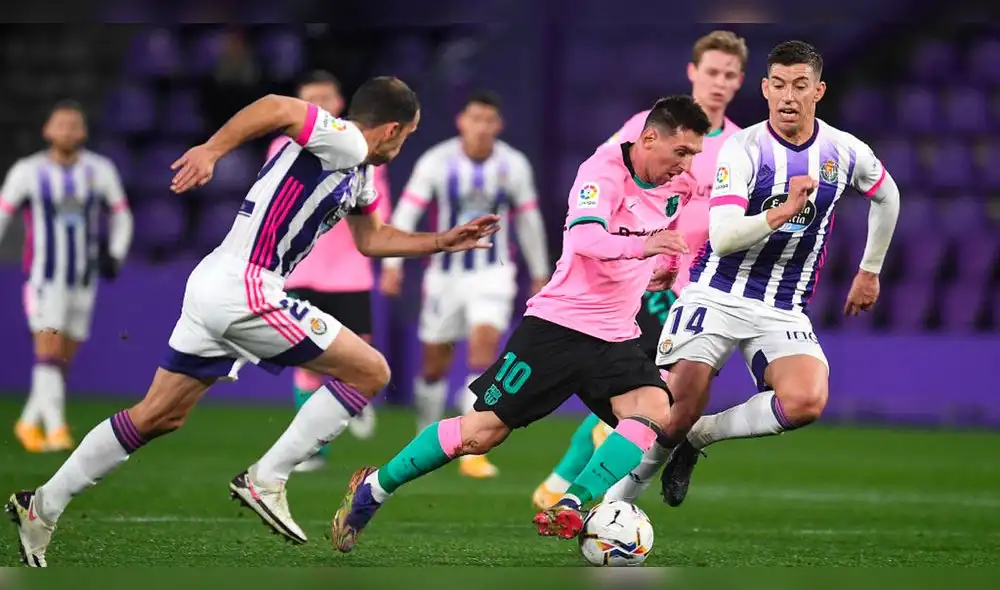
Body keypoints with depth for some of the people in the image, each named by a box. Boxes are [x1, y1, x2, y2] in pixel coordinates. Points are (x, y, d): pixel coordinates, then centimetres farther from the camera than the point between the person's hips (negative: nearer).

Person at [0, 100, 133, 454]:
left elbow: (121, 216, 11)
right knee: (49, 350, -18)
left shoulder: (99, 170, 1)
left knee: (63, 361, 9)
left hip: (83, 282, 4)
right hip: (44, 279, -3)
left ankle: (29, 423, 26)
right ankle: (56, 429, -24)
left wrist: (115, 255, -5)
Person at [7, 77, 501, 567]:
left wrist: (442, 242, 30)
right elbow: (278, 108, -26)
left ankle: (42, 506, 19)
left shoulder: (357, 173, 20)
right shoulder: (344, 143, -10)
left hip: (212, 287, 10)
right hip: (243, 290, -10)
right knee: (369, 372, -5)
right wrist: (212, 150, -35)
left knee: (157, 417, 16)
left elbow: (371, 239, 35)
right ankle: (266, 481, -4)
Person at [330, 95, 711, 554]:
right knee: (480, 432, -5)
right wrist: (640, 245, -47)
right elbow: (583, 238, -33)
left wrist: (657, 276, 11)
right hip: (557, 324, -6)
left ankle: (570, 508, -28)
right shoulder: (604, 170, -13)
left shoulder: (661, 193, 10)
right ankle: (371, 489, 15)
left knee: (655, 410, -23)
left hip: (614, 340, 7)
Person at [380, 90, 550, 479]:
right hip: (446, 272, 1)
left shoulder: (514, 166, -4)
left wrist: (540, 273, 15)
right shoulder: (436, 162, -9)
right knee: (436, 363, 9)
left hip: (493, 274, 0)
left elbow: (529, 220, 8)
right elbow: (406, 212, -9)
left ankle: (473, 451, -22)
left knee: (484, 346, -20)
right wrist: (392, 264, -18)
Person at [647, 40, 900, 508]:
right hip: (717, 297, -2)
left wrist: (870, 271, 29)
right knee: (671, 417, -13)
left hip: (784, 311, 2)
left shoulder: (845, 152, 2)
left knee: (806, 401, -26)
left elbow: (886, 196, 25)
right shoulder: (744, 148, -10)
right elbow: (722, 237, -20)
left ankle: (698, 436, -3)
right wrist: (783, 212, -35)